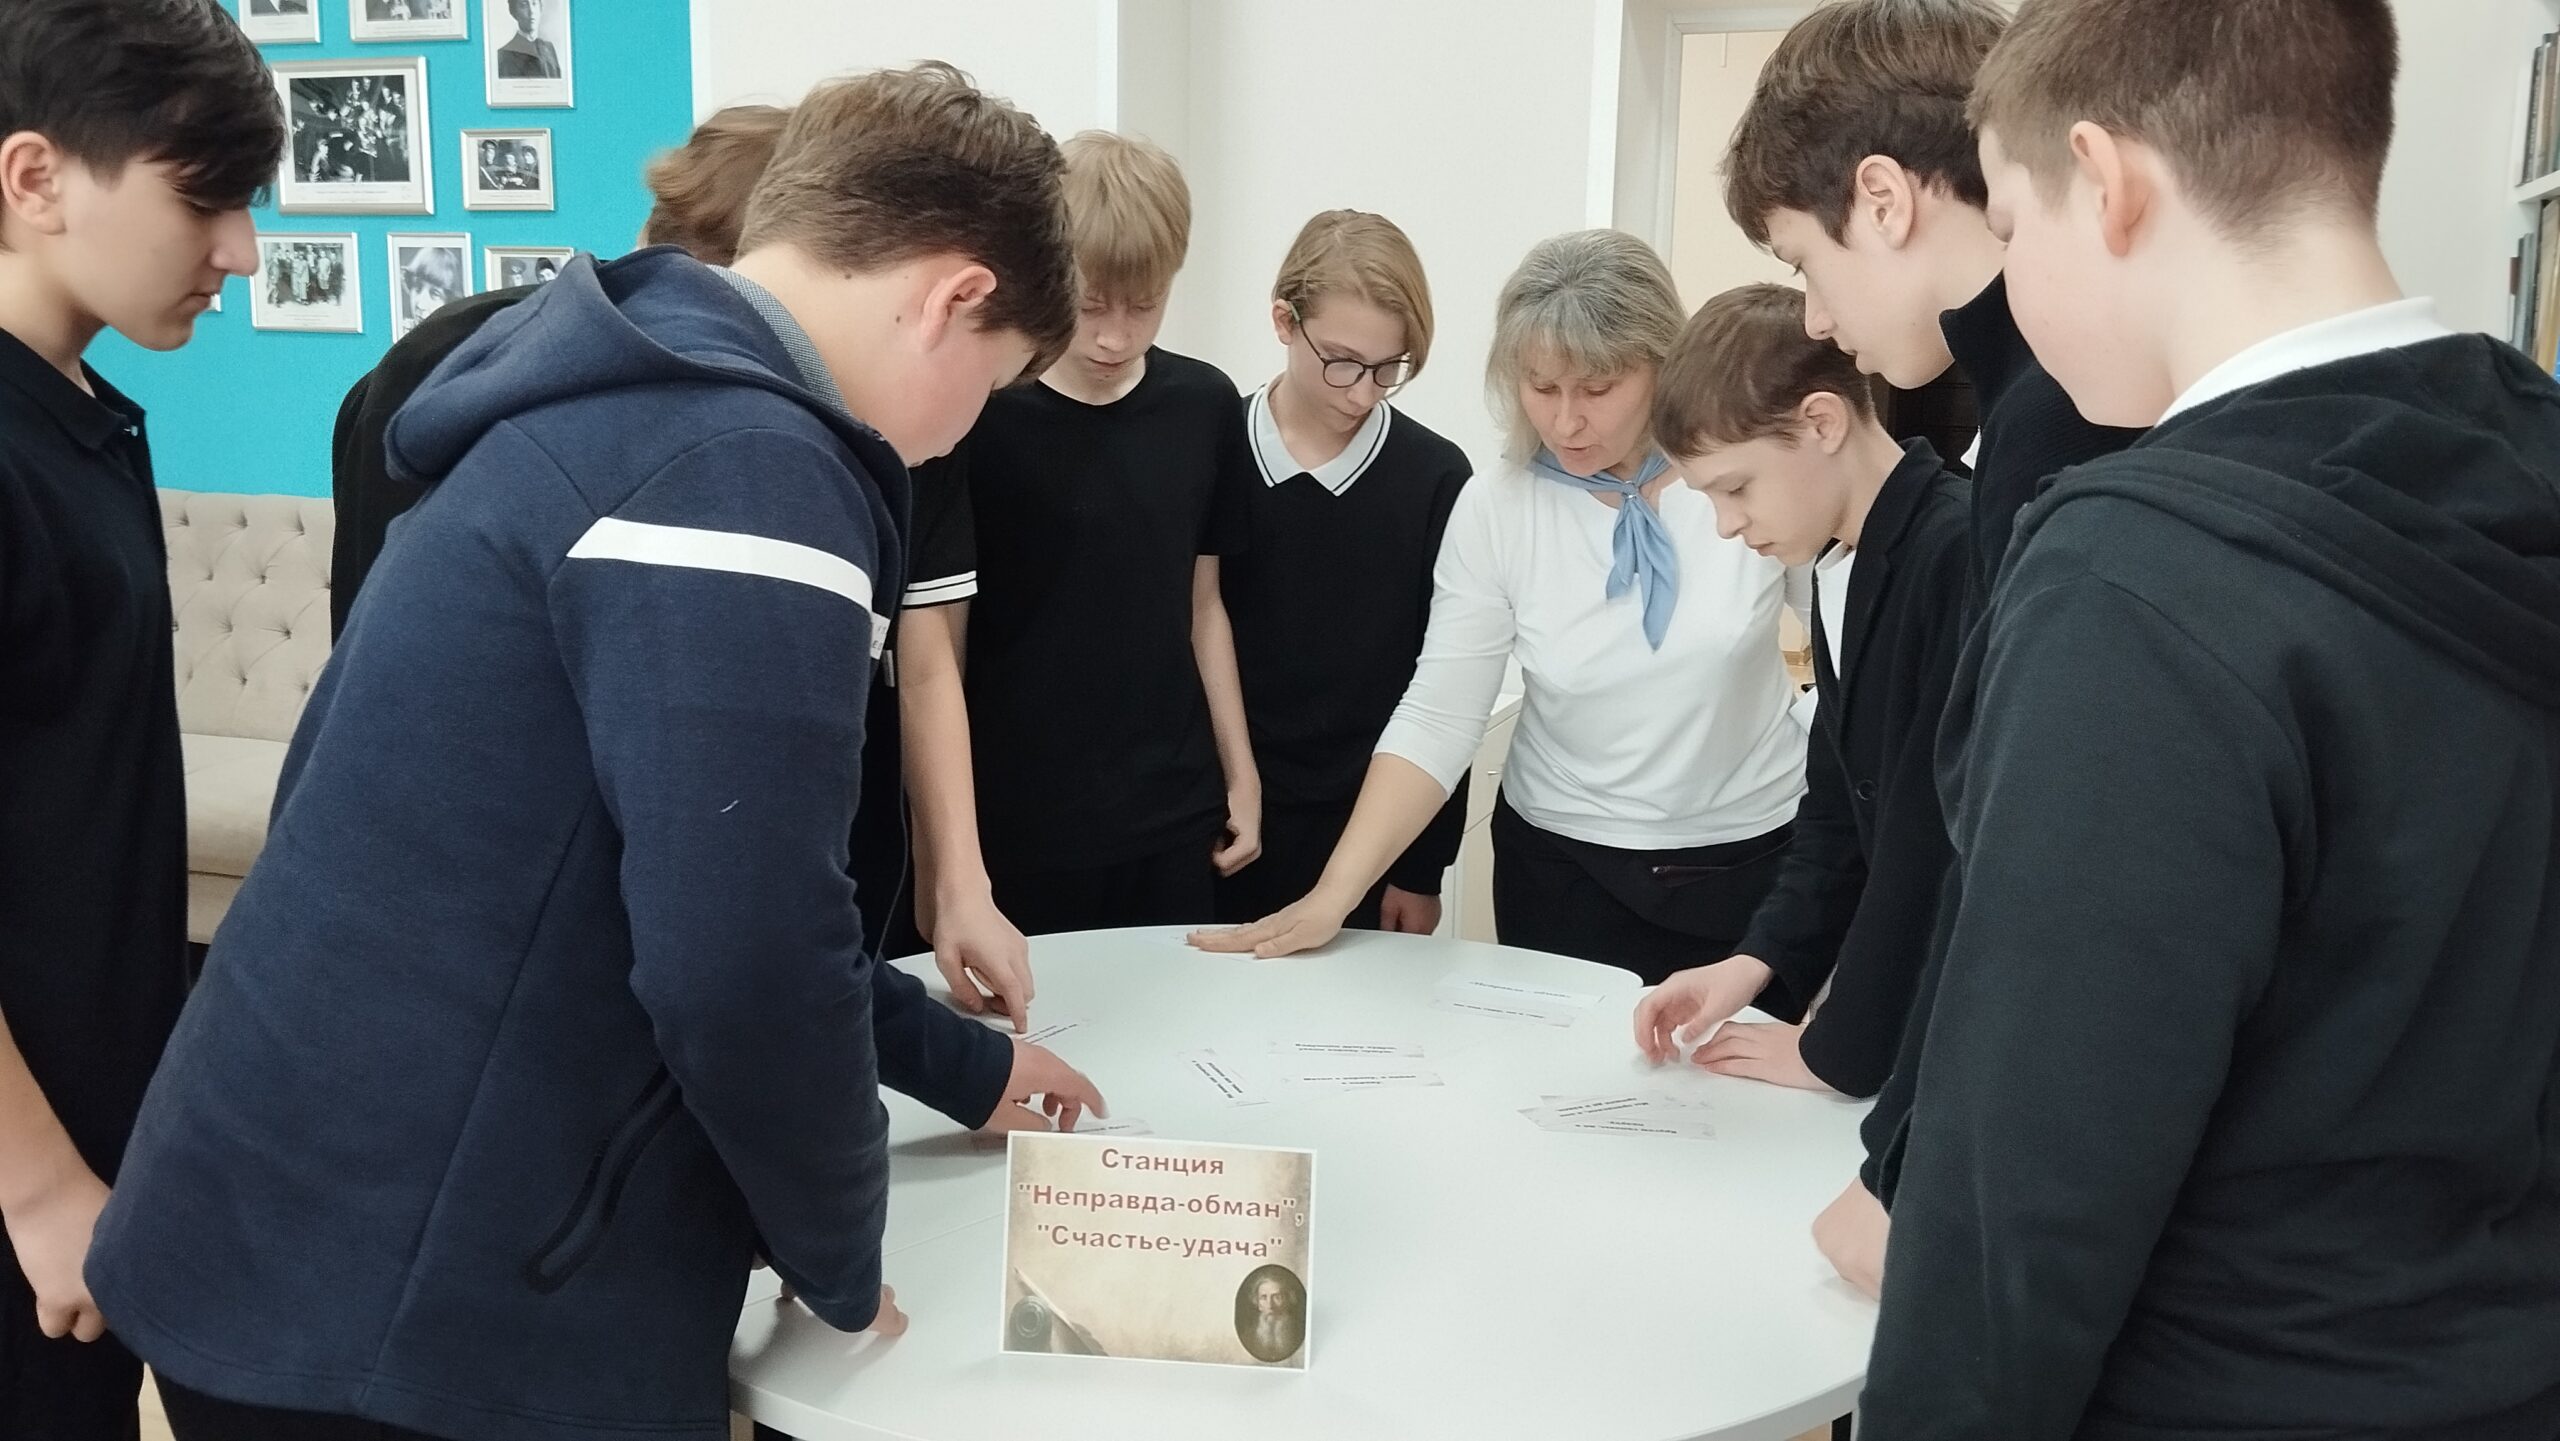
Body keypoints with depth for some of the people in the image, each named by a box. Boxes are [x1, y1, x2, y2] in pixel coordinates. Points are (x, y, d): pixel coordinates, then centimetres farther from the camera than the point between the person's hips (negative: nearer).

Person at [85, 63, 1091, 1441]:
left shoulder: (622, 410, 12)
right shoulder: (738, 467, -20)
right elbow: (747, 961, -25)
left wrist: (956, 1063, 21)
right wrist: (840, 1266, -7)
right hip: (414, 1316, -9)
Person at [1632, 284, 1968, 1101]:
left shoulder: (1964, 554, -24)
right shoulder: (1840, 567, 7)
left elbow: (1943, 842, -24)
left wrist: (1840, 1050, -15)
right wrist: (1760, 960, 0)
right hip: (1922, 1011, 8)